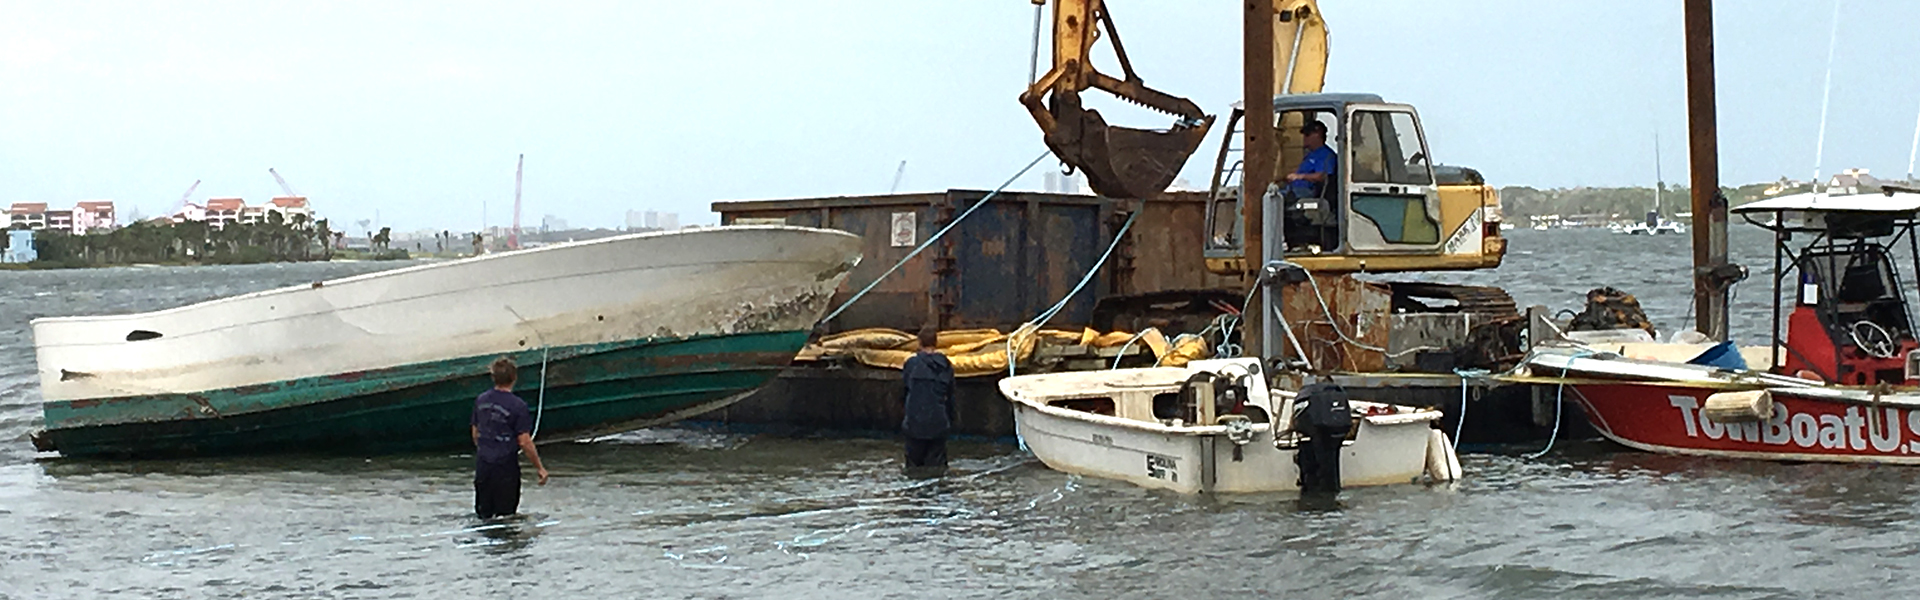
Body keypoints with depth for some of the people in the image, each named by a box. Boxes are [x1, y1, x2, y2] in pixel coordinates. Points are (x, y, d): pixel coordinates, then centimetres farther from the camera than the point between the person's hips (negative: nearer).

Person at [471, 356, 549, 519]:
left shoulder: (481, 401, 2)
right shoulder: (517, 406, -15)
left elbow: (475, 434, 12)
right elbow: (525, 442, -15)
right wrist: (540, 468, -5)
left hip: (482, 465, 5)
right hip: (506, 468, -5)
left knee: (483, 515, 15)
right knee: (505, 517, 4)